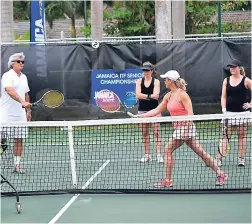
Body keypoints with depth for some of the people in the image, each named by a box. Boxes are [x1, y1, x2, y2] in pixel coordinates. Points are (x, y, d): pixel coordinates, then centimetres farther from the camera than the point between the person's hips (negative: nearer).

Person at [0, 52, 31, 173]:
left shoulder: (24, 77, 15)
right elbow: (10, 91, -26)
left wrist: (28, 111, 19)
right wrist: (22, 102, -38)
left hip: (20, 115, 6)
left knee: (19, 140, 4)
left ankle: (17, 165, 7)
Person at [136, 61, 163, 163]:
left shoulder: (156, 81, -1)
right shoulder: (139, 81, 5)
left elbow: (156, 95, -15)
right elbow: (138, 95, -9)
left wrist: (144, 96, -15)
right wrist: (150, 96, -17)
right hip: (142, 110, 3)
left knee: (156, 132, -7)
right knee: (145, 133, 5)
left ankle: (159, 155, -9)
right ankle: (147, 155, 10)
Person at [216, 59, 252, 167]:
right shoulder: (226, 81, 7)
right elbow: (223, 97, 6)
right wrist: (224, 109, -5)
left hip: (242, 112, -2)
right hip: (229, 112, 2)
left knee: (242, 135, 4)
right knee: (226, 136, 0)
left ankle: (241, 159, 10)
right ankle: (219, 159, -2)